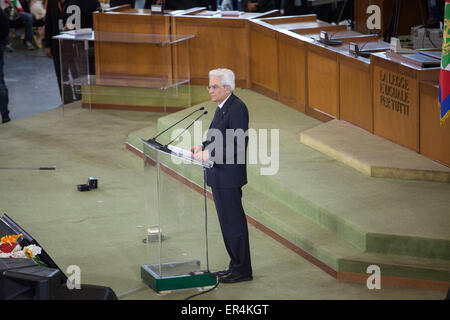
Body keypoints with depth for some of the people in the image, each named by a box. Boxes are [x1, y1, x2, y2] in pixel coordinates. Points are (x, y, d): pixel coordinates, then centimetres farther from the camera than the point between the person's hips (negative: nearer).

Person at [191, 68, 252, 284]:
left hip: (228, 177, -10)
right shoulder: (223, 107, 13)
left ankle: (242, 271, 6)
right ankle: (236, 266, 24)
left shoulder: (237, 109, -18)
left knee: (233, 223, -2)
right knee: (228, 223, 16)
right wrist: (204, 146, 6)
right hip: (219, 175, 10)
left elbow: (239, 145, -24)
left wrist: (210, 154, -24)